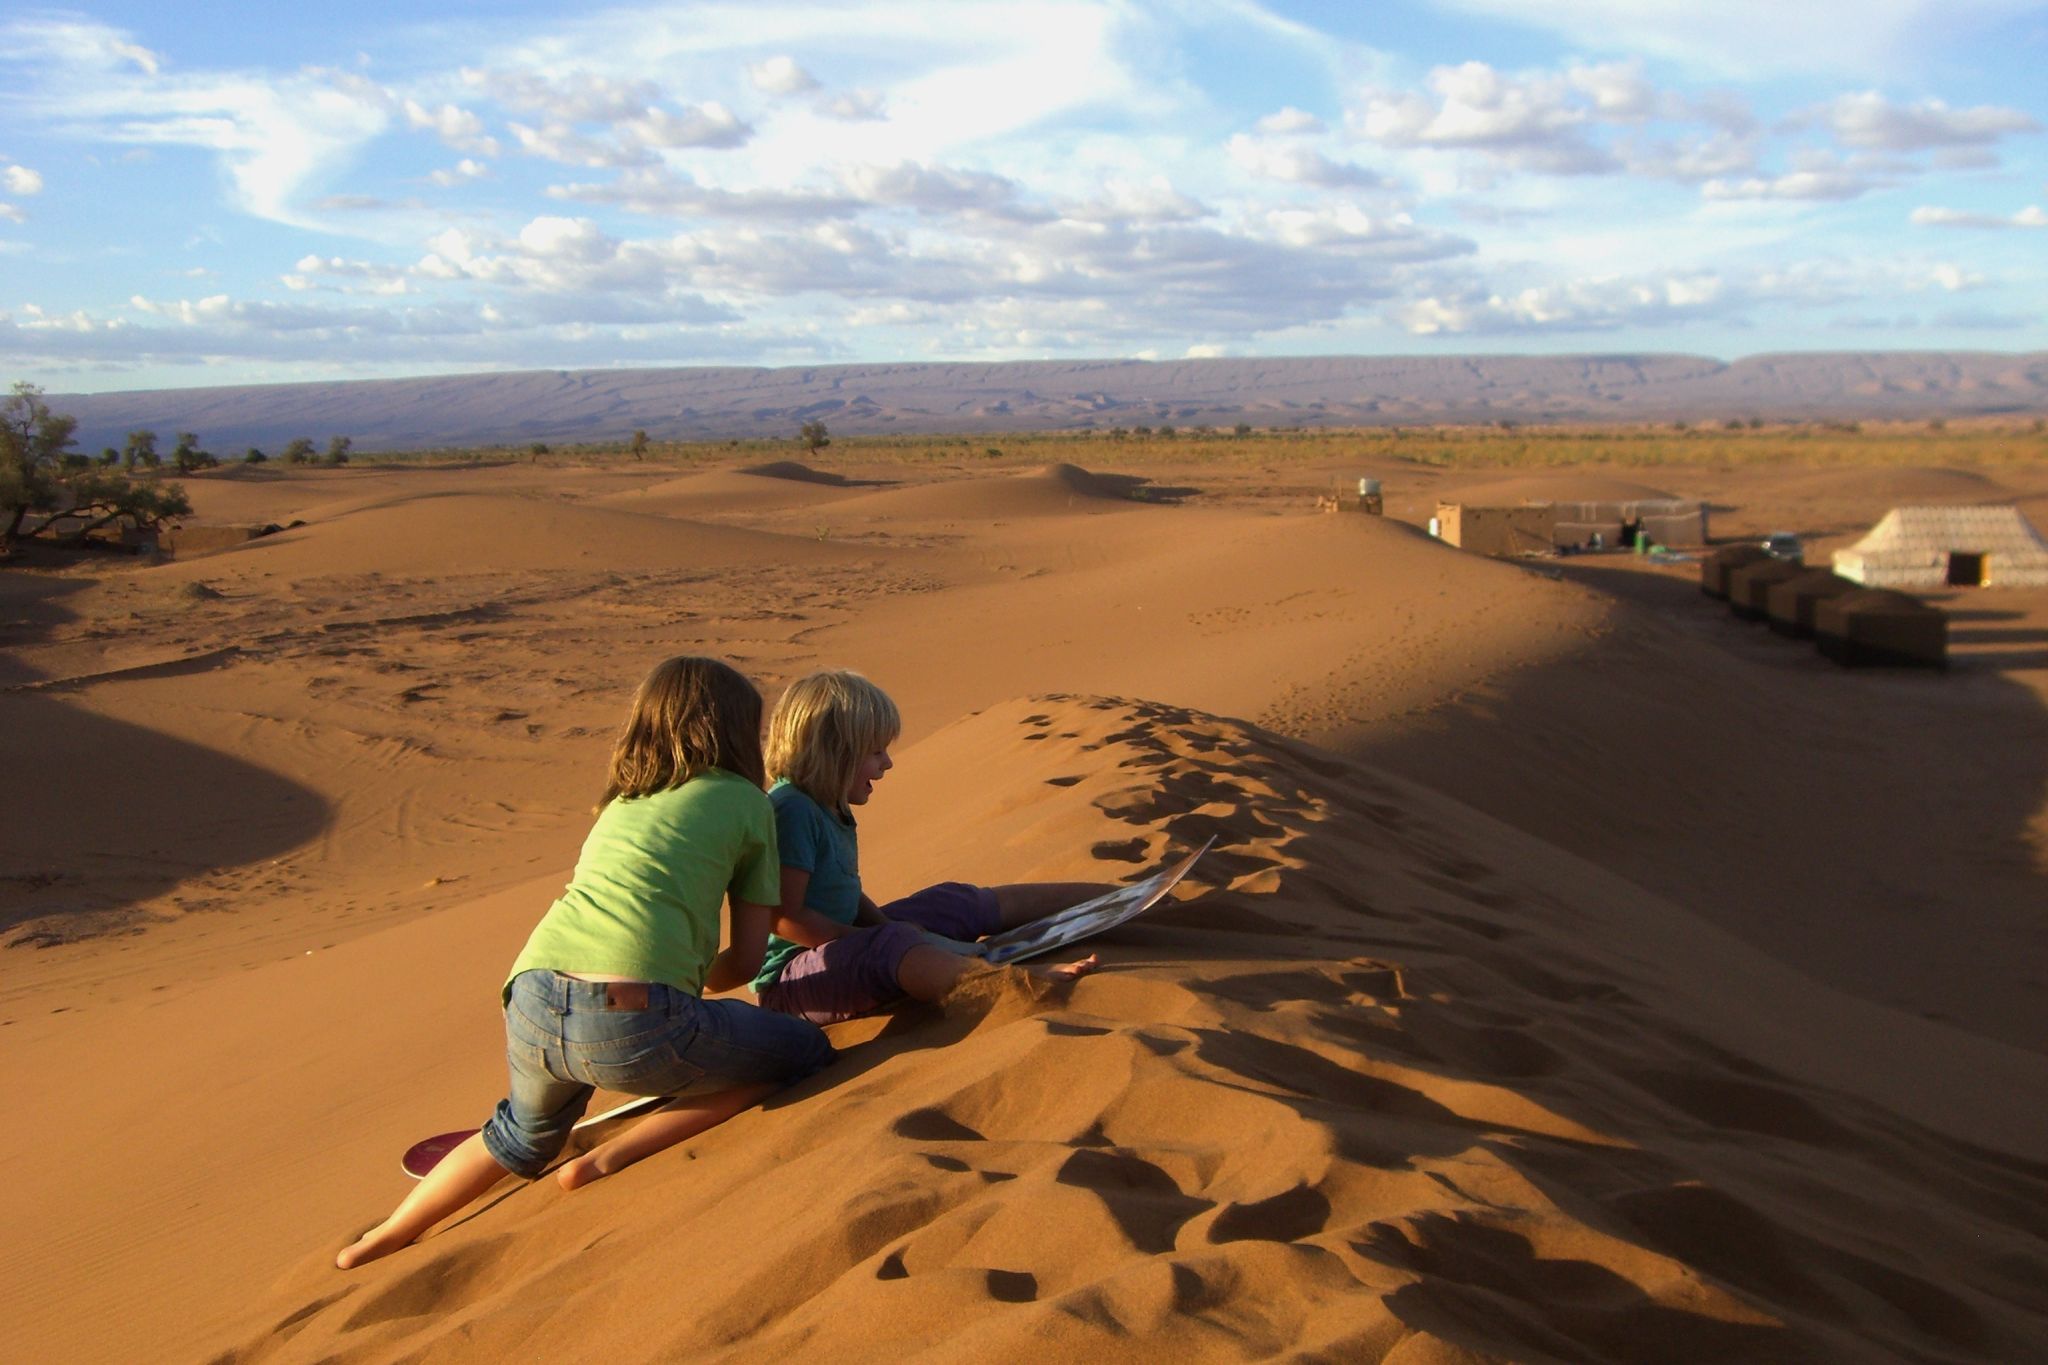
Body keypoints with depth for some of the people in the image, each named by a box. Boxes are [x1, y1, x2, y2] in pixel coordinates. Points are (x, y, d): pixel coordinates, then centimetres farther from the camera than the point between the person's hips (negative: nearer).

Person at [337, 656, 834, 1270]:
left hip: (532, 1002, 7)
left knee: (526, 1135, 38)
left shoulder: (621, 800, 27)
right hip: (635, 1017, -7)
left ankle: (385, 1239, 34)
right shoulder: (747, 802, 12)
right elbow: (748, 958, 14)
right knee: (808, 1051, 14)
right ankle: (608, 1160, 5)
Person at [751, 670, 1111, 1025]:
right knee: (887, 951, -38)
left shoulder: (830, 808, 10)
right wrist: (888, 937, -18)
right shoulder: (791, 810, -22)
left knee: (962, 904, 8)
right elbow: (786, 917, -25)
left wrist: (888, 928, -3)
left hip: (845, 942, 10)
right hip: (787, 980, -10)